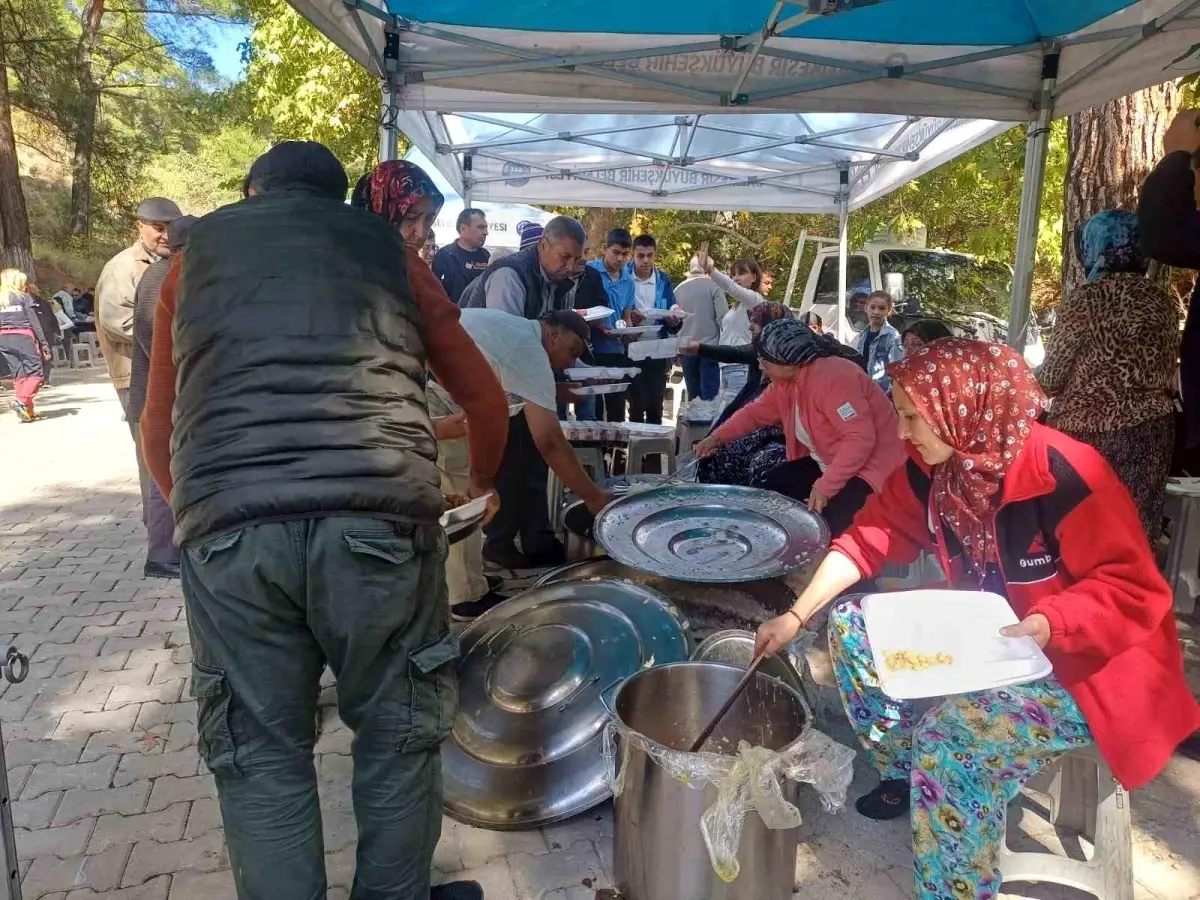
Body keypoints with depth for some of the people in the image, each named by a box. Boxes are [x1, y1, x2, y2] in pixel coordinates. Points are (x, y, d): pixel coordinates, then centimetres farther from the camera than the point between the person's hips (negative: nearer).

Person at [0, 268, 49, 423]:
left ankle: (28, 411, 8)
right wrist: (44, 344, -4)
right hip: (22, 337, -5)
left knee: (19, 375, 9)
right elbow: (34, 323, -5)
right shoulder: (24, 297, 0)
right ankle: (21, 400, -23)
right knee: (36, 373, -2)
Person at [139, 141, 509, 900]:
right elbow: (485, 396, 22)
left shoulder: (201, 248, 25)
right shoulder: (384, 244, 23)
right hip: (379, 517, 0)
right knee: (399, 737, 17)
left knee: (260, 758, 15)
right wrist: (485, 480, 40)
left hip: (228, 527, 1)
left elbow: (158, 433, 25)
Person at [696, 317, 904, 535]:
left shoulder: (833, 377, -28)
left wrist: (825, 487, -35)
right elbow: (756, 412, 14)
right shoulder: (786, 379, 1)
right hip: (828, 464, 10)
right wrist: (717, 437, 4)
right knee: (772, 487, 7)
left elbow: (861, 440, -33)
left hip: (872, 466, -9)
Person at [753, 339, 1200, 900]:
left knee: (953, 735, -31)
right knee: (852, 625, 1)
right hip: (987, 642, 8)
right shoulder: (932, 468, -7)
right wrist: (797, 616, -11)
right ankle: (905, 771, 19)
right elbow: (869, 539, -3)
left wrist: (1042, 627, -38)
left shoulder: (1065, 475, -28)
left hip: (1081, 665, -7)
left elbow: (1134, 590, -22)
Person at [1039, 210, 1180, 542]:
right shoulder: (1164, 303, 6)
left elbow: (1049, 381, -10)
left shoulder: (1086, 299, -14)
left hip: (1090, 435, -6)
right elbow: (1166, 376, 13)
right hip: (1150, 433, 6)